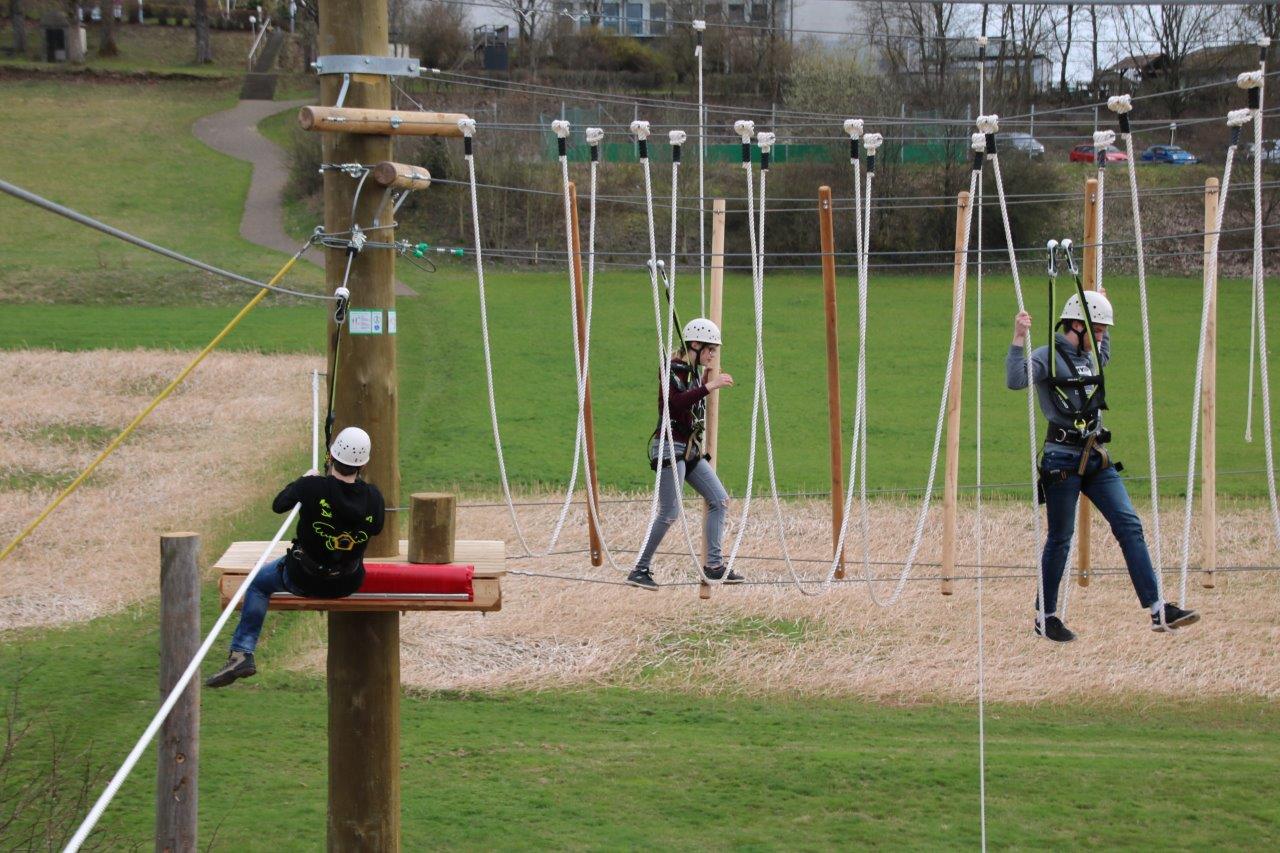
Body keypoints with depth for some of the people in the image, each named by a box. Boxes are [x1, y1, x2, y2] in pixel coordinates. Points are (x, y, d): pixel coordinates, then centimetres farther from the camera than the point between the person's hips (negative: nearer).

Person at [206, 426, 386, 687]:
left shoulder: (312, 487, -24)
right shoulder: (372, 496, -14)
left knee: (259, 582, 23)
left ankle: (242, 653, 16)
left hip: (304, 580, -3)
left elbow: (278, 505, -5)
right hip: (349, 584, 3)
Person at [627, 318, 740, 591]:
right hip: (670, 448, -9)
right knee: (670, 513, -10)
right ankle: (640, 570, -2)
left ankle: (714, 565, 4)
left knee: (720, 500, 3)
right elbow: (676, 402, -30)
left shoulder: (694, 372, 14)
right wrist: (709, 386, -32)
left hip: (690, 449, 9)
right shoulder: (672, 370, -13)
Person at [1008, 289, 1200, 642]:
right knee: (1060, 538, 1)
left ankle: (1158, 609, -8)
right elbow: (1015, 381, -27)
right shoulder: (1047, 357, -8)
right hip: (1062, 458, -7)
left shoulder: (1091, 357, 15)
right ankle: (1045, 617, 16)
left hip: (1096, 457, 7)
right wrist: (1019, 340, -34)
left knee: (1129, 525, -4)